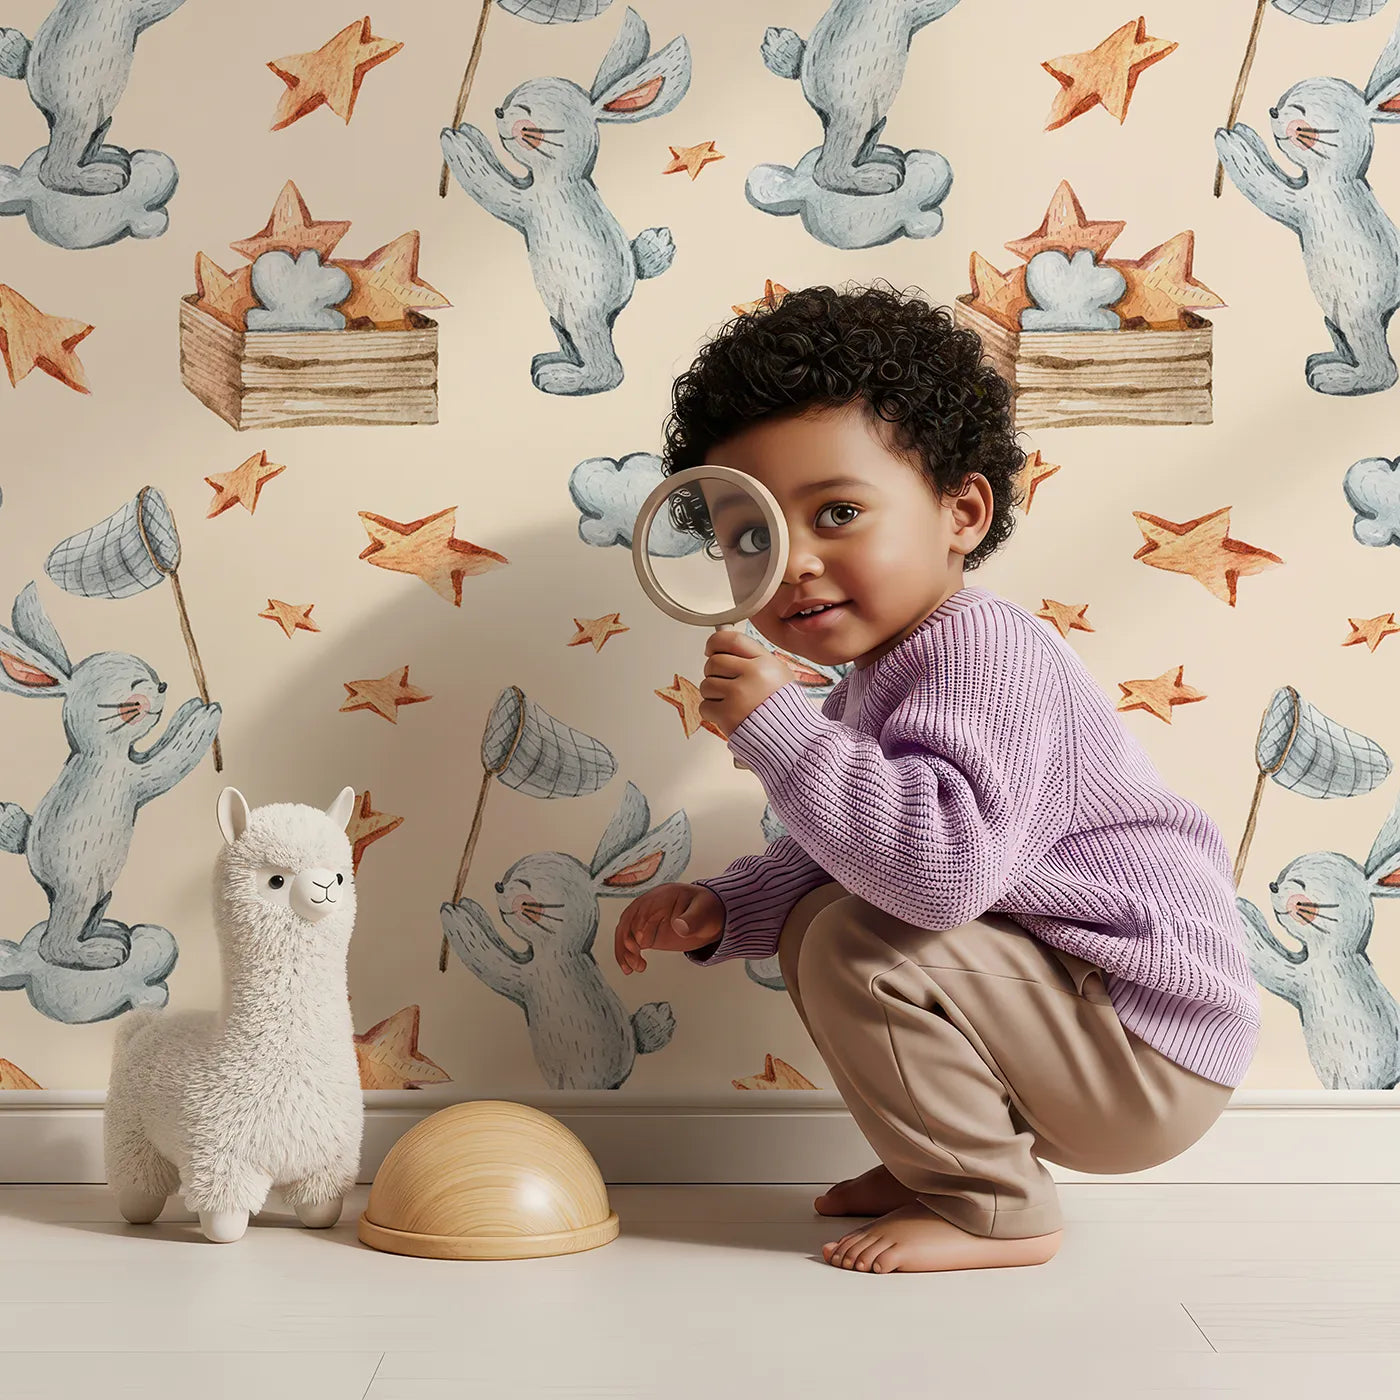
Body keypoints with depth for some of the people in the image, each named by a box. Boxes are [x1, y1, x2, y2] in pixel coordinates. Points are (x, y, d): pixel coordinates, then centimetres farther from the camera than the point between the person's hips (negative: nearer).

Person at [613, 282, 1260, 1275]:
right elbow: (837, 859, 17)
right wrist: (720, 912, 0)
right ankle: (946, 1160, 21)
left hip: (1150, 1054, -10)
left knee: (862, 949, -24)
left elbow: (943, 862, -40)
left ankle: (995, 1212, -5)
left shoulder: (982, 652, -25)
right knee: (816, 924, 14)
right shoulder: (883, 675, 8)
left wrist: (776, 727, -35)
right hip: (1073, 1015, 10)